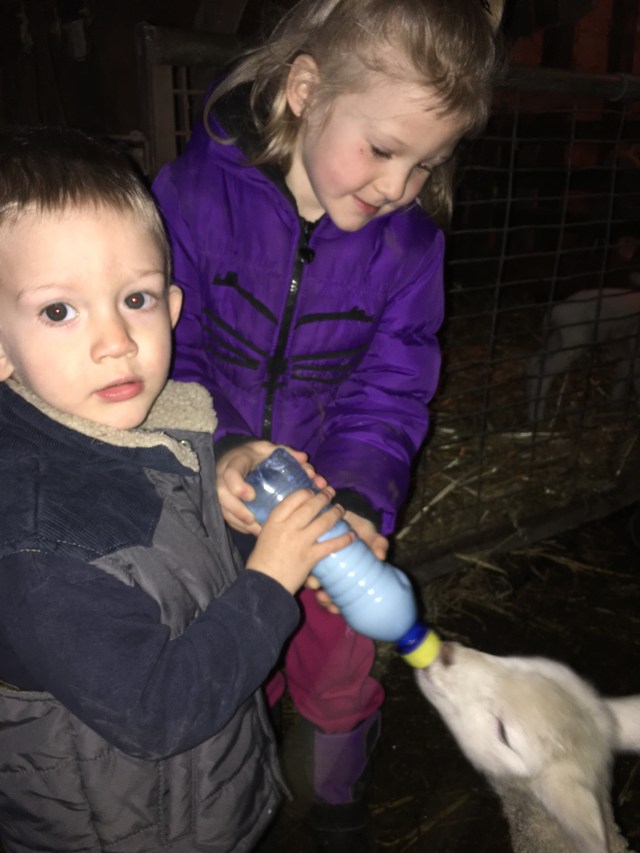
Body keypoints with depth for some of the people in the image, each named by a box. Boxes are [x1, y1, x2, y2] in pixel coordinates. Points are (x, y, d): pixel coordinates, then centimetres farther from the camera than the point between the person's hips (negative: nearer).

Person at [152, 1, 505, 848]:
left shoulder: (410, 238, -13)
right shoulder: (193, 196, -19)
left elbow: (389, 388, -11)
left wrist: (358, 498, -27)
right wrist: (219, 450, -31)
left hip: (335, 507, 1)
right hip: (222, 498, 0)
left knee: (340, 678, 20)